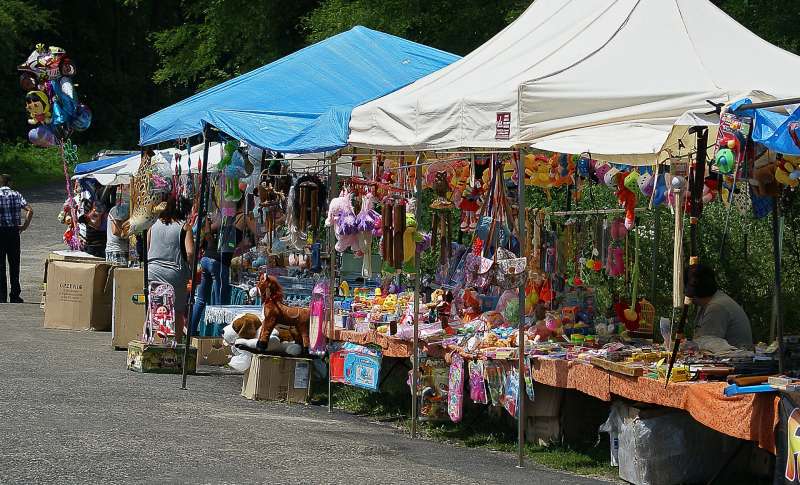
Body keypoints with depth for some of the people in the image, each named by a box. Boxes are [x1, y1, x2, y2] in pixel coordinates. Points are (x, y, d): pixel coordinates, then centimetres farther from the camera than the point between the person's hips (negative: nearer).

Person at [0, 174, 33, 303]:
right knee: (14, 264, 11)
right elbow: (30, 210, -8)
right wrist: (25, 225, 0)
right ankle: (15, 296, 12)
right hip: (14, 231, 2)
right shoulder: (16, 195, 2)